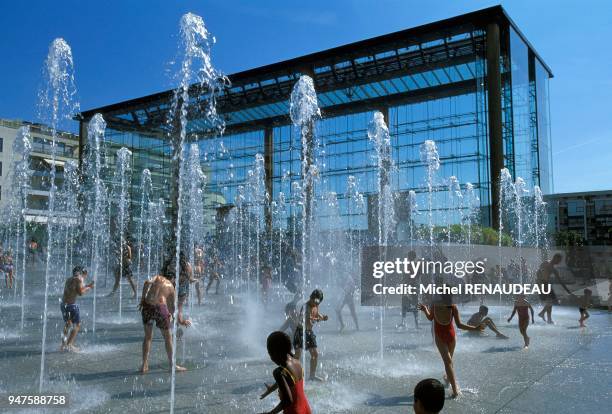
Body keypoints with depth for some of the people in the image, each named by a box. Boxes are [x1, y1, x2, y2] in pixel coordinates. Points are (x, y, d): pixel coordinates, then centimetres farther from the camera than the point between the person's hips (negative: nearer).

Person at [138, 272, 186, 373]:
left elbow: (147, 282, -5)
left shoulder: (157, 277, 20)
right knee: (168, 337, 15)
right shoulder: (171, 286, 19)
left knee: (148, 337, 19)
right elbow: (172, 305, 25)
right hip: (159, 307, -2)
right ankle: (171, 365, 24)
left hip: (147, 305, 2)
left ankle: (144, 366, 21)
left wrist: (142, 299, 1)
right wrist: (171, 314, 43)